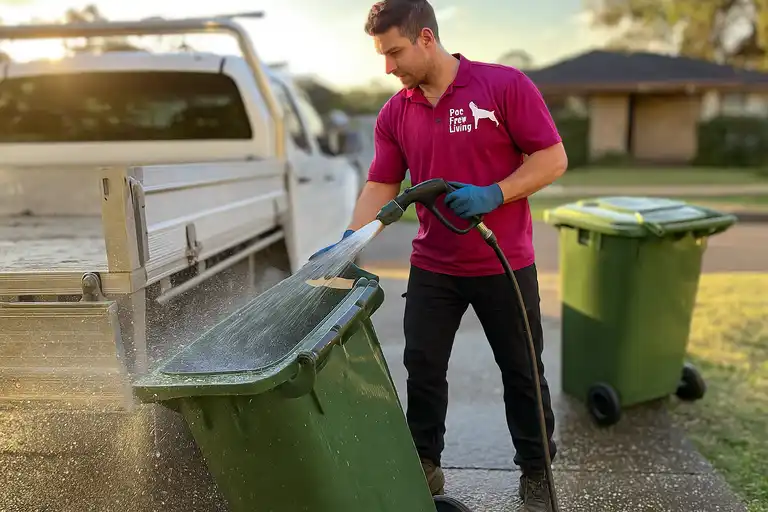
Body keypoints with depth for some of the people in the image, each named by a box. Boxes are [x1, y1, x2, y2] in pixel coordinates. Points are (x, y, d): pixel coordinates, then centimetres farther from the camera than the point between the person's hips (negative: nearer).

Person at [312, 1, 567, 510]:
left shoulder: (505, 85, -11)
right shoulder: (394, 114, 1)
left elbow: (553, 159, -10)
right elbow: (381, 187, 1)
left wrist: (493, 194, -23)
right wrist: (347, 245, -11)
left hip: (505, 264, -3)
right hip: (432, 268, 4)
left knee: (522, 373, 11)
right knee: (422, 370, 10)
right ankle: (425, 464, 30)